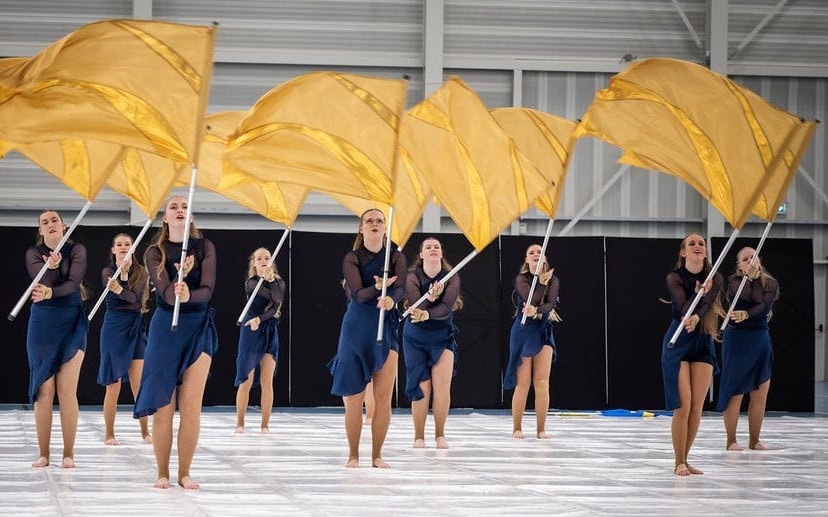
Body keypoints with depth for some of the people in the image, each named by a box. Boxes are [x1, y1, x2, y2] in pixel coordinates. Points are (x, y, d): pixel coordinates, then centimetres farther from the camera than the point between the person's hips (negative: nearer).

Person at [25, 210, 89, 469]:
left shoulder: (76, 250, 1)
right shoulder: (34, 253, 4)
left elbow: (74, 283, -14)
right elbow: (42, 281, -13)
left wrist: (50, 292, -31)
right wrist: (52, 266, -34)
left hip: (72, 323, -1)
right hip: (42, 323, 1)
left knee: (67, 391, -6)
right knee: (43, 391, -3)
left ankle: (68, 453, -2)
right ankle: (43, 453, 2)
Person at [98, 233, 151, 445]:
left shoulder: (141, 272, 3)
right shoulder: (108, 272, 1)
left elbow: (135, 297, -14)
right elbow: (121, 295, -16)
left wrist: (119, 289, -32)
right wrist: (123, 272, -26)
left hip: (136, 329, 1)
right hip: (114, 329, -1)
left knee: (140, 386, -2)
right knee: (114, 386, 0)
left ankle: (145, 432, 5)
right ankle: (109, 434, 8)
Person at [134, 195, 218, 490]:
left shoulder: (204, 247, 0)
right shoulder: (155, 253, -1)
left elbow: (207, 290, -11)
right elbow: (166, 295, -15)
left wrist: (188, 295, -33)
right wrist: (180, 277, -35)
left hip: (199, 327, 0)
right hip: (165, 329, 0)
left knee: (191, 407, -3)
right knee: (163, 407, -2)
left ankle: (185, 473, 7)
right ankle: (162, 473, 8)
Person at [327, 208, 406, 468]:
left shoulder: (396, 257, 4)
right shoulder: (352, 258, 0)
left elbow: (401, 288, -13)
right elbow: (358, 294, -14)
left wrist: (391, 299, -36)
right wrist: (377, 287, -35)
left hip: (386, 329, 1)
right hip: (356, 329, -1)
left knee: (384, 399, -2)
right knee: (353, 398, -2)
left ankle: (377, 455, 8)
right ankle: (353, 455, 10)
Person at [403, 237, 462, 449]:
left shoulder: (452, 278, -8)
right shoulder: (413, 277, -9)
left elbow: (446, 308, -22)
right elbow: (415, 308, -21)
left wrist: (427, 314, -40)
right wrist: (430, 298, -39)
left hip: (442, 337, 1)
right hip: (416, 338, -1)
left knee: (442, 386, -8)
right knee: (421, 388, -5)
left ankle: (440, 435, 4)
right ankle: (419, 436, 6)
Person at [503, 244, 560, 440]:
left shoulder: (553, 280, 4)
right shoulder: (521, 279, -2)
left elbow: (550, 304, -12)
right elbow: (531, 300, -18)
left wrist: (537, 310, -30)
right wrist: (542, 283, -12)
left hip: (544, 331, 2)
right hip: (523, 330, -2)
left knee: (542, 383, -3)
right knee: (523, 383, -4)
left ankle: (541, 429, 3)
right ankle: (517, 428, 5)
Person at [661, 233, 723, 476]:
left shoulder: (715, 279, -1)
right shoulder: (674, 278, -6)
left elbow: (706, 305, -19)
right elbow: (684, 309, -18)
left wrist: (696, 317, -37)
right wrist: (699, 292, -23)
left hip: (703, 342, 3)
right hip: (678, 343, -3)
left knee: (697, 406, 0)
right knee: (683, 405, -11)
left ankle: (685, 460, 11)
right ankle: (679, 463, -3)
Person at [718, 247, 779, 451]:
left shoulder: (771, 283, 4)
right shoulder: (734, 281, -2)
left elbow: (765, 305, -14)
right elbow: (753, 298, -19)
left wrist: (746, 314, -30)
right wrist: (751, 277, -26)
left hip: (761, 339, 4)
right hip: (737, 338, -4)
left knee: (760, 393, 4)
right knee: (735, 391, -5)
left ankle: (754, 440, 14)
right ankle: (731, 441, 1)